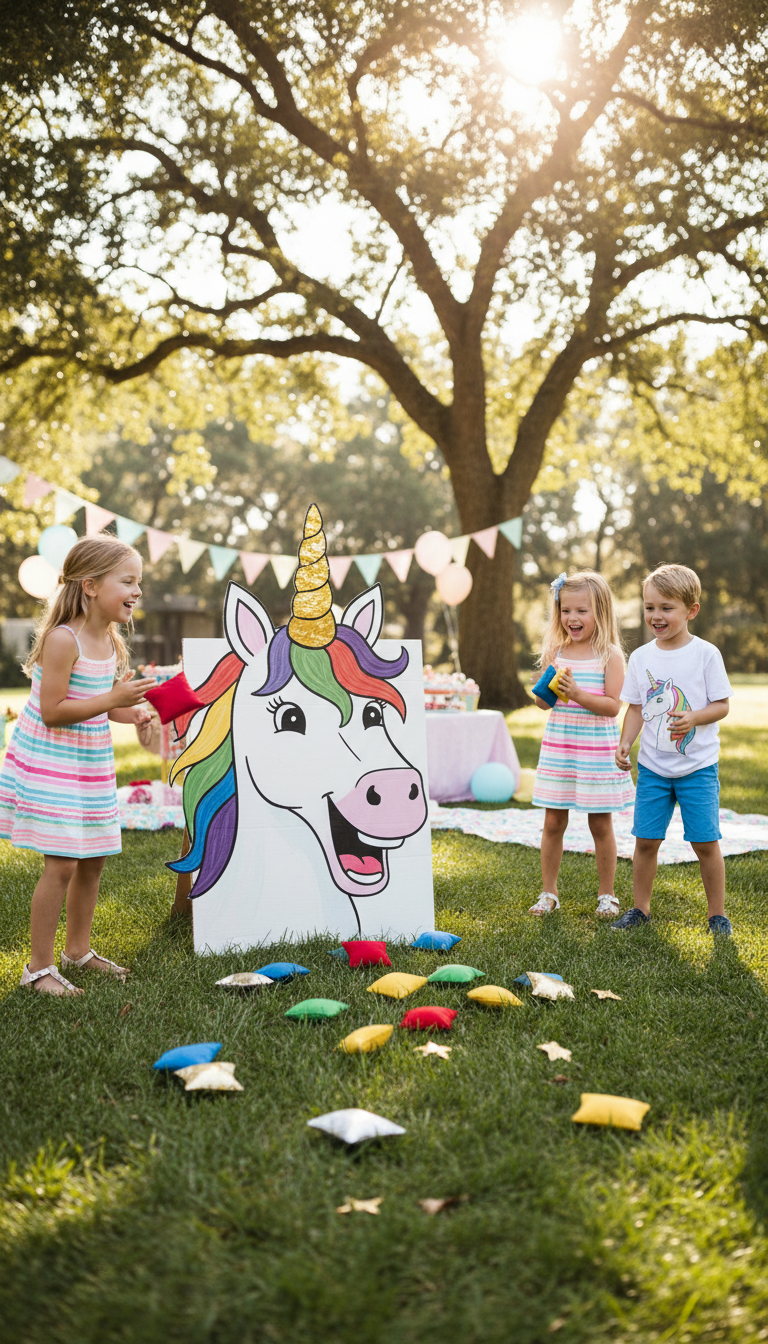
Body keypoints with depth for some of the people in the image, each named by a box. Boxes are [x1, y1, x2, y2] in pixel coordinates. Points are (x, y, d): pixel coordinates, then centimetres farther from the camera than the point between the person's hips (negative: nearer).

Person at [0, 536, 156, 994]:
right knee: (62, 864, -7)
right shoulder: (63, 639, -21)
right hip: (49, 766, -8)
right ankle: (39, 966, 7)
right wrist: (112, 700, -27)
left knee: (93, 859, 14)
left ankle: (78, 949, 33)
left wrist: (129, 711, 0)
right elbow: (52, 710, -23)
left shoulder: (109, 640, 5)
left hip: (90, 765, 8)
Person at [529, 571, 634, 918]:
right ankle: (548, 893, 19)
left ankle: (606, 895, 19)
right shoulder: (555, 652, 6)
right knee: (553, 823, 6)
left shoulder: (609, 655, -6)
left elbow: (612, 706, -12)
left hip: (597, 749, -3)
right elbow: (542, 702, 8)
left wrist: (578, 694, -24)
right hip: (558, 746, 3)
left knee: (600, 824, 5)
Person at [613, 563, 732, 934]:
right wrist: (625, 743, -5)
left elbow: (722, 705, -5)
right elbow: (636, 708, 9)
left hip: (698, 766, -3)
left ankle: (717, 913, 15)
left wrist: (693, 717, -23)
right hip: (652, 766, 3)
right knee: (645, 839, 5)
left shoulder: (706, 653, -7)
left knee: (705, 841, -1)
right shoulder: (641, 657, 3)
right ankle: (640, 908, 21)